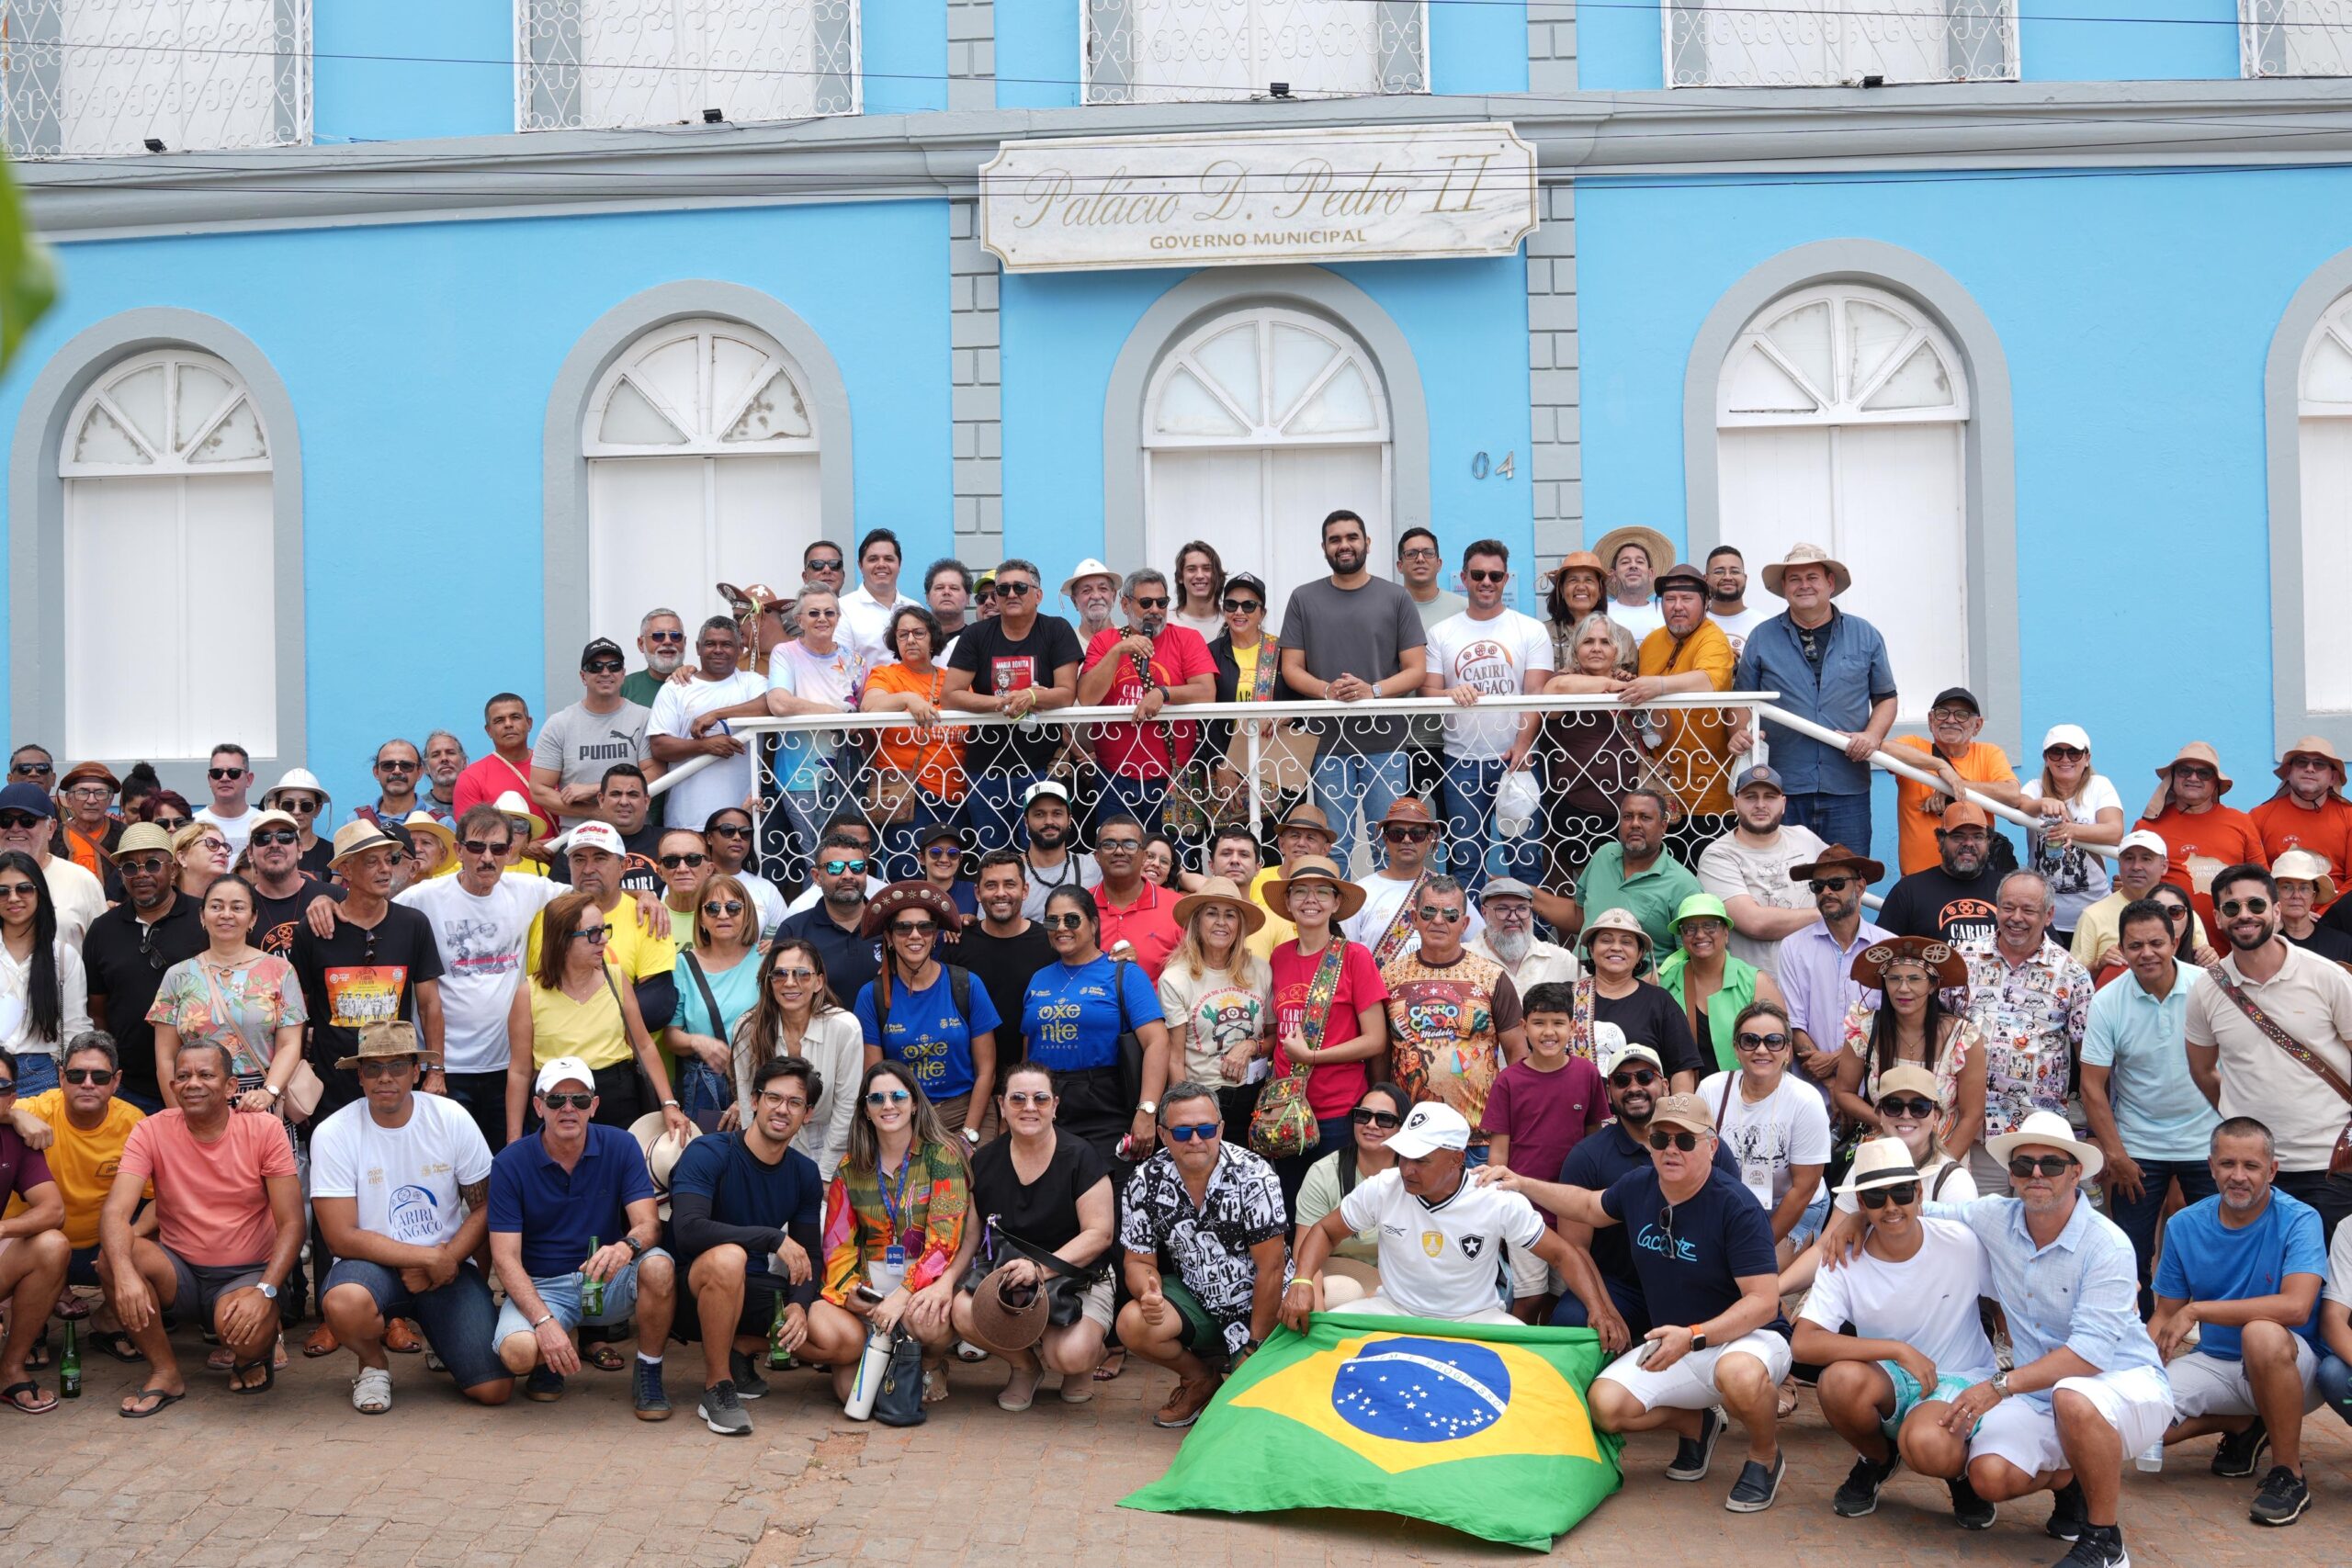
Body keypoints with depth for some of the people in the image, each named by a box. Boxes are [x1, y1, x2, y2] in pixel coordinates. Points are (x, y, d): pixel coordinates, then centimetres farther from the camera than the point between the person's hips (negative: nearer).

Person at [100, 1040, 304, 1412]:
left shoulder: (264, 1130, -9)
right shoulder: (151, 1132, -6)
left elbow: (291, 1224, -11)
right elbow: (115, 1212, -18)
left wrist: (265, 1291, -28)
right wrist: (124, 1274, -39)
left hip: (249, 1273, -2)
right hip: (179, 1271, 3)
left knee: (241, 1327, -35)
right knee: (112, 1255, -26)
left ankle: (252, 1357, 7)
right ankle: (165, 1372, -7)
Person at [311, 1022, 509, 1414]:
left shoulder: (452, 1119, -4)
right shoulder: (332, 1135, -10)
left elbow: (485, 1207, 1)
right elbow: (343, 1238, -13)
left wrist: (445, 1263, -15)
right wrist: (429, 1257, -17)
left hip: (448, 1264, 2)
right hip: (374, 1265, -1)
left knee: (494, 1388, -16)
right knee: (344, 1303, -39)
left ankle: (440, 1336, 21)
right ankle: (373, 1364, -2)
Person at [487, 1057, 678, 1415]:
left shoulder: (620, 1146, -5)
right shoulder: (509, 1163, -8)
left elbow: (649, 1224, -12)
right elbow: (505, 1258, -12)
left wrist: (627, 1246, -39)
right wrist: (543, 1321, -27)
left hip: (608, 1279, 1)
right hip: (541, 1285, -1)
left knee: (658, 1266, -32)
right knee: (517, 1352, -33)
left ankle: (648, 1373, -7)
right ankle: (550, 1361, 7)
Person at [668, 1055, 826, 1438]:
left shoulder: (805, 1173, 3)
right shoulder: (707, 1154, -15)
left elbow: (809, 1256, 3)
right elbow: (688, 1230, -30)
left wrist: (800, 1305, -19)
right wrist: (774, 1238, -32)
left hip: (751, 1290, 5)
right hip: (694, 1287, -5)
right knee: (727, 1257, -40)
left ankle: (740, 1350, 12)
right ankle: (717, 1388, -20)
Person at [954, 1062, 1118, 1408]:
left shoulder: (1080, 1157, -7)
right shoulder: (984, 1162, 4)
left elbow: (1099, 1233, -12)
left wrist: (1041, 1269, -23)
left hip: (1077, 1280, -4)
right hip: (1005, 1276, 4)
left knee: (1070, 1354, -32)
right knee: (964, 1312, -28)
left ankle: (1086, 1362, 11)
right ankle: (1025, 1365, 5)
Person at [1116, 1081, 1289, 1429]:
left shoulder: (1253, 1175, -19)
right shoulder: (1145, 1181, -9)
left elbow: (1272, 1268, -17)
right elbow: (1138, 1260, -1)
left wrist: (1256, 1345, -15)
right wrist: (1148, 1290, -26)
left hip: (1260, 1305, -3)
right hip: (1195, 1299, 3)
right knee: (1133, 1324, -25)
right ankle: (1200, 1377, 6)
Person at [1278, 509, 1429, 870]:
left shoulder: (1396, 598, 6)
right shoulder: (1303, 599, 9)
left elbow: (1416, 670, 2)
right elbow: (1291, 668, 6)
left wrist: (1373, 690, -16)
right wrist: (1326, 689, -15)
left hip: (1385, 742, 0)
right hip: (1328, 743, 1)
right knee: (1334, 848, 4)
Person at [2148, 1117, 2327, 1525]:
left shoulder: (2299, 1220, -14)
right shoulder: (2184, 1226, 0)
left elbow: (2296, 1306, -30)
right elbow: (2165, 1315, 5)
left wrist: (2197, 1311, -27)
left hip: (2293, 1367, -5)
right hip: (2215, 1363, 5)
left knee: (2261, 1334, -39)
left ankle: (2289, 1473, -18)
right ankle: (2244, 1427, 11)